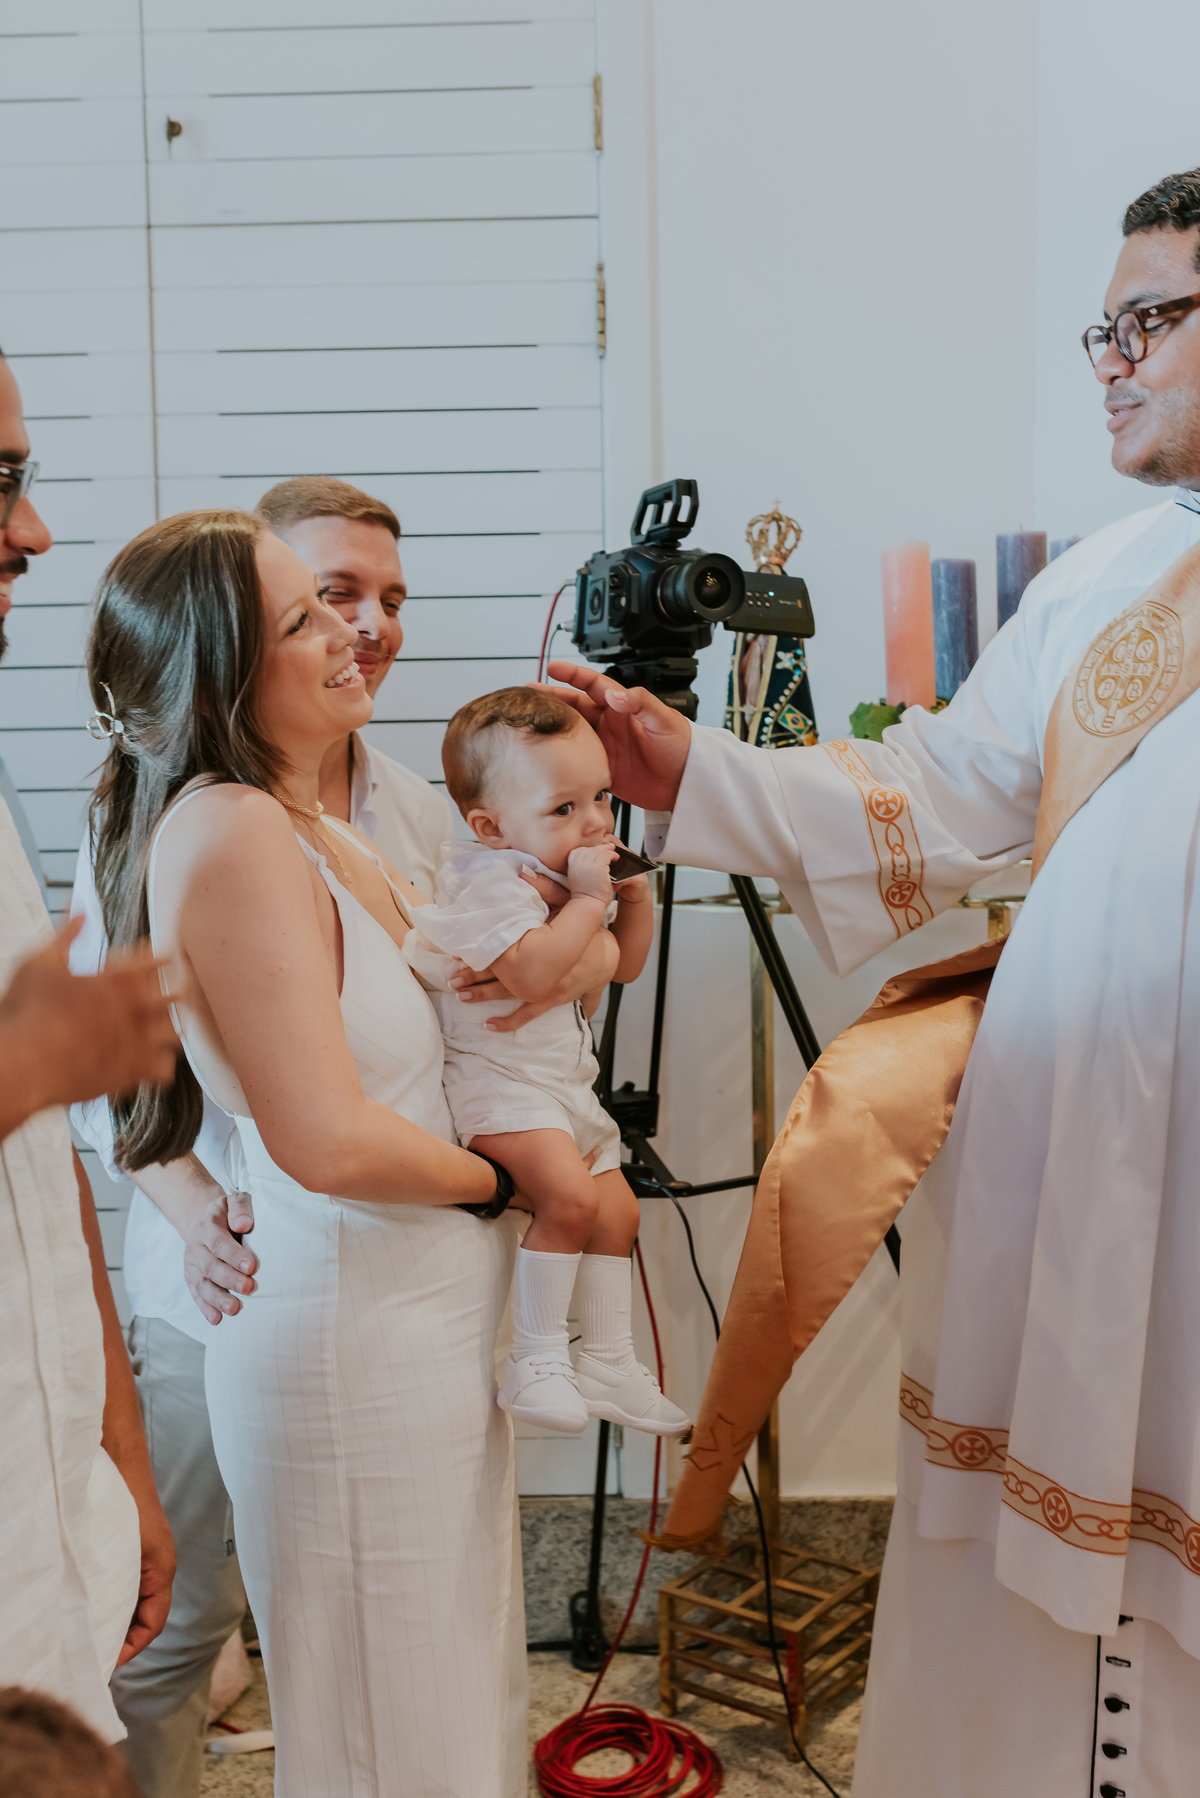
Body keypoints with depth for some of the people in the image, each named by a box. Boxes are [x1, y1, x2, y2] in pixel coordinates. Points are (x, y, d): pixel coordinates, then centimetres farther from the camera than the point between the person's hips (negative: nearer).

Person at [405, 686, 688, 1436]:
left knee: (617, 1208, 12)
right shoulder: (491, 880, -18)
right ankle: (536, 1359, -13)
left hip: (567, 1082, 10)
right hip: (498, 1077, -10)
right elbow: (532, 972, -34)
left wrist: (636, 896, 3)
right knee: (570, 1192, -27)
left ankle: (610, 1361, 25)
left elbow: (625, 967, 19)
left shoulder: (570, 876, 11)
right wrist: (588, 898, -25)